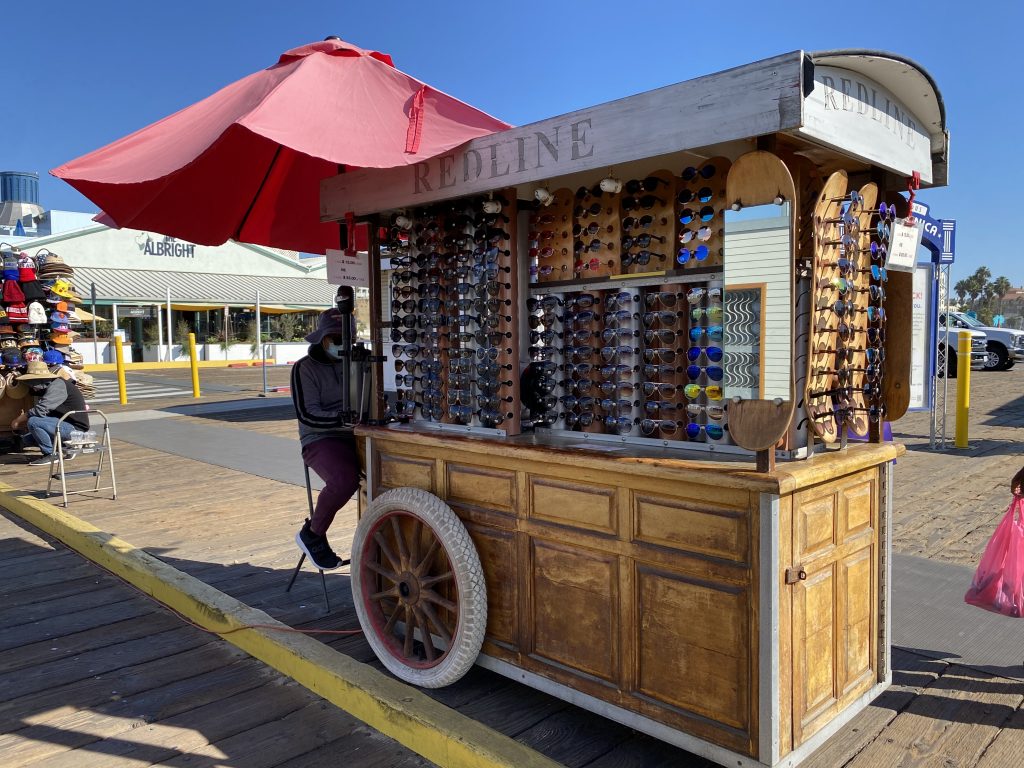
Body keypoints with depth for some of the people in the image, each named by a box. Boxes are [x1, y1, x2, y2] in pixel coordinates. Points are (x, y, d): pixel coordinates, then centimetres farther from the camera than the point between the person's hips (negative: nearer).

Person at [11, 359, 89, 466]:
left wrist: (18, 421, -11)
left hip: (75, 428, -10)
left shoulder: (58, 385, -16)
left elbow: (40, 410, -23)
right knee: (27, 440, 9)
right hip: (67, 425, 10)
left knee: (33, 422, -22)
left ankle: (50, 455, -8)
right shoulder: (49, 387, 15)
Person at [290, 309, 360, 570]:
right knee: (344, 479, -34)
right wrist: (342, 419, -26)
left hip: (356, 437, 5)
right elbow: (308, 415, -11)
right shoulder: (305, 368, 0)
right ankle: (312, 535, -8)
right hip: (321, 440, -5)